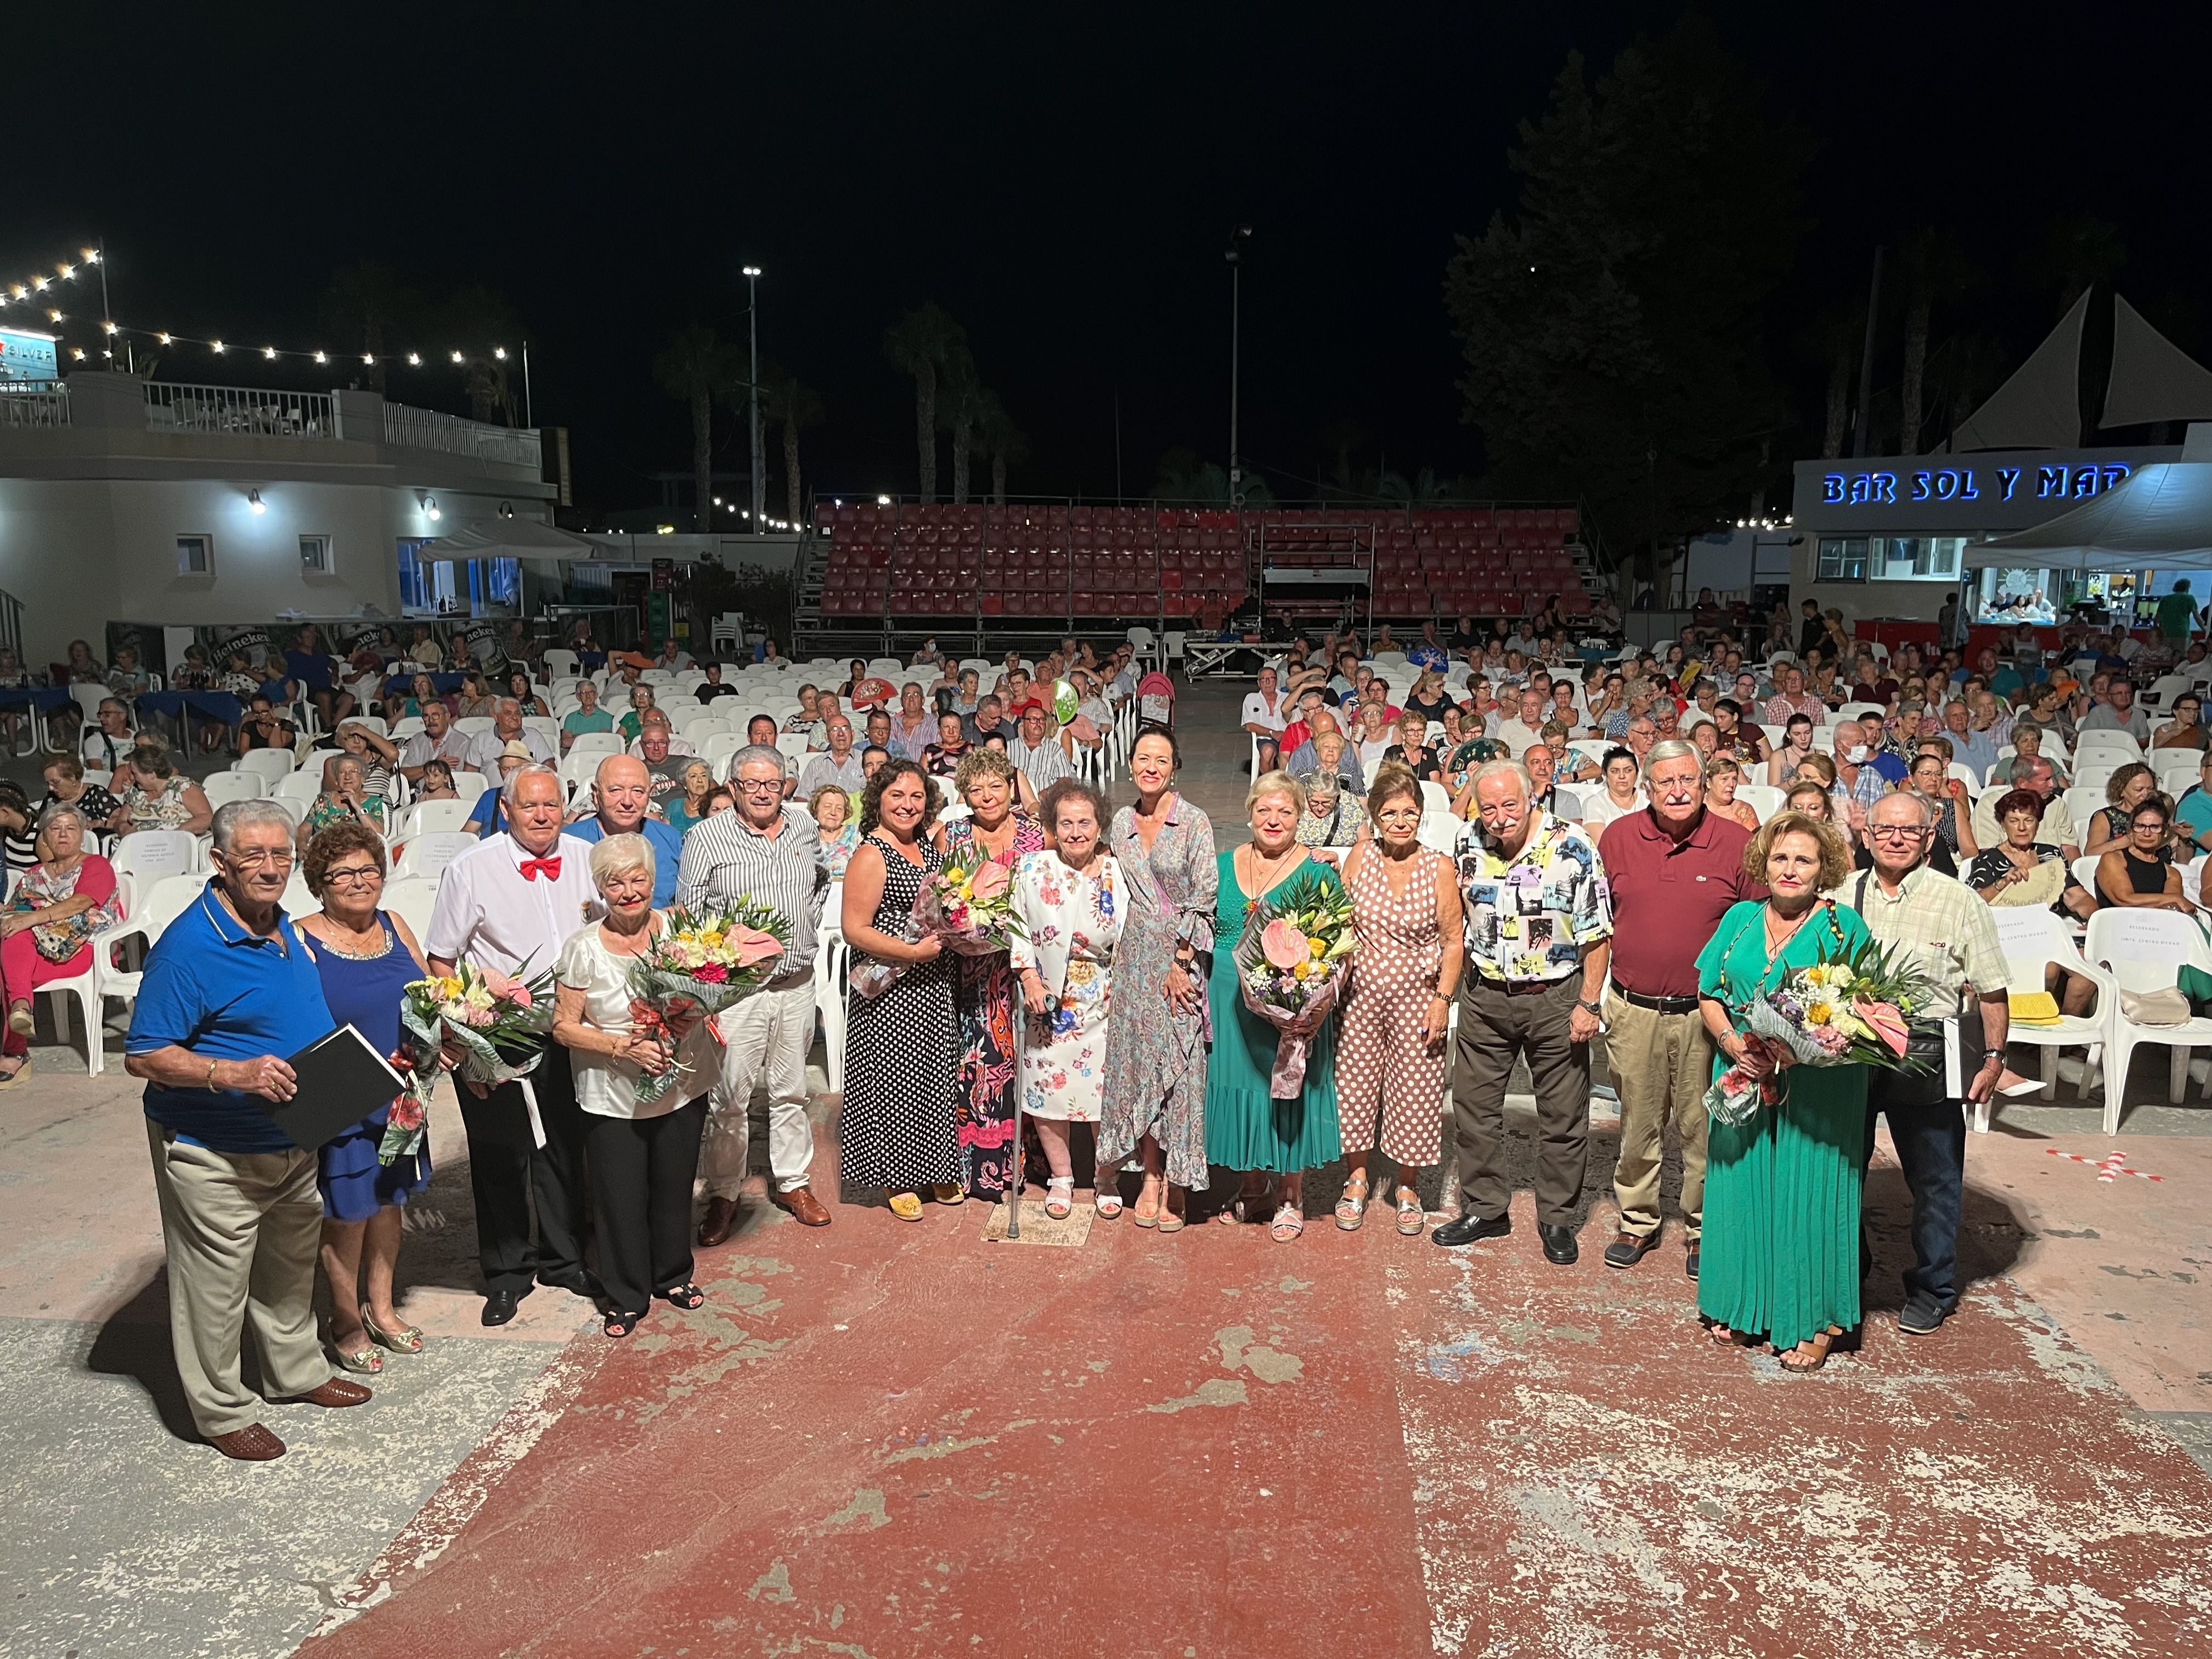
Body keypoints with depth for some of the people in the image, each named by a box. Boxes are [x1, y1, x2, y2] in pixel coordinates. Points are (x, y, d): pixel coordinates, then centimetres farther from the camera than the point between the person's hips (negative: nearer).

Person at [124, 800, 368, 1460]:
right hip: (215, 1154, -8)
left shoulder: (282, 927, 4)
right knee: (216, 1283, 6)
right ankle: (222, 1411, 24)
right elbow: (143, 1056, -22)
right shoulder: (189, 945, -22)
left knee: (292, 1264, 23)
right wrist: (232, 1073, -34)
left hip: (293, 1141, 8)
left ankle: (296, 1370, 42)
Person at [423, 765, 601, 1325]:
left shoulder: (585, 859, -1)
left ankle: (562, 1258, 35)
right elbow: (441, 961, -7)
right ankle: (507, 1272, 28)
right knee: (500, 1157, 10)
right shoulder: (472, 869, -11)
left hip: (567, 1031, 3)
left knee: (565, 1149, 16)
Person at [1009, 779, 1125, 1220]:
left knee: (1107, 1090, 4)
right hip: (1048, 1001, 1)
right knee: (1048, 1087, 7)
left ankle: (1106, 1179, 25)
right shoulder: (1032, 868, -2)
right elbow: (1018, 929, 2)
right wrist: (1029, 978, -9)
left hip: (1104, 1003, 0)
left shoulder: (1119, 873, -3)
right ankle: (1061, 1178, 26)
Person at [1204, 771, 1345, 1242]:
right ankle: (1252, 1189, 31)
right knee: (1240, 1090, 11)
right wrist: (1204, 999, 4)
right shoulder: (1224, 866, 6)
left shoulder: (1318, 871, -5)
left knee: (1288, 1092, 5)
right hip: (1231, 1004, 4)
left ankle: (1290, 1199, 22)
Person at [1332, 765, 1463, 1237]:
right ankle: (1357, 1180, 27)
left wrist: (1443, 999, -8)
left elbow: (1454, 941, -4)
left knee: (1415, 1091, 5)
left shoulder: (1439, 867, -7)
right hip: (1361, 992, 2)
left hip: (1416, 998, -2)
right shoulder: (1361, 857, -1)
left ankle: (1408, 1188, 24)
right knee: (1354, 1085, 8)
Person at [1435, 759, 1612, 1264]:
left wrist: (1588, 1004, -13)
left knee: (1563, 1117, 7)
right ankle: (1484, 1209, 27)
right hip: (1484, 996, 3)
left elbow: (1596, 934, -10)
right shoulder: (1468, 843, -2)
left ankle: (1557, 1219, 24)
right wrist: (1459, 984, 12)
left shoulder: (1574, 849, -14)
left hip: (1555, 999, -3)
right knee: (1474, 1107, 11)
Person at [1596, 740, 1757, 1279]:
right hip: (1633, 1009, 2)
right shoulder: (1619, 837, 3)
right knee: (1638, 1124, 12)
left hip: (1706, 1012, -2)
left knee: (1702, 1128, 8)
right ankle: (1638, 1222, 28)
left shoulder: (1737, 842, -4)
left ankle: (1702, 1229, 24)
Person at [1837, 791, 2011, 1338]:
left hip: (1927, 1062, -3)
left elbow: (1992, 991, -4)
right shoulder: (1841, 895, 2)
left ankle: (1932, 1290, 28)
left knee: (1934, 1179, 10)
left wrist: (1994, 1059, -6)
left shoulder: (1959, 901, -6)